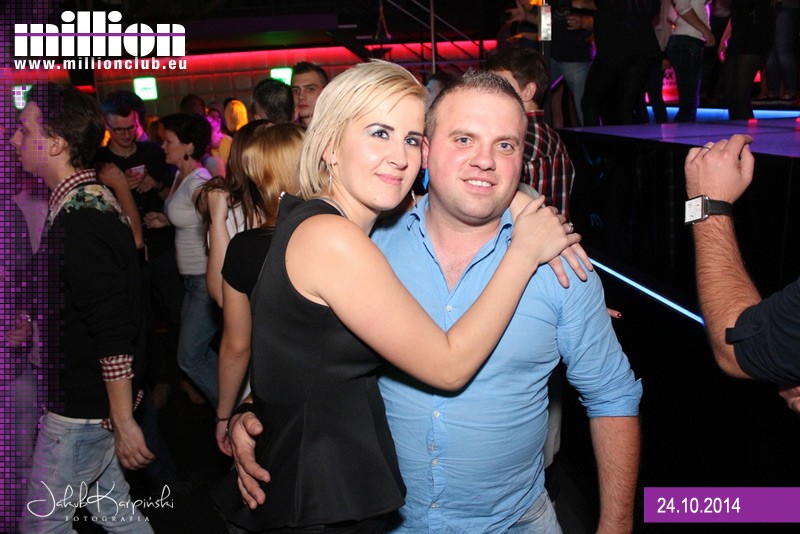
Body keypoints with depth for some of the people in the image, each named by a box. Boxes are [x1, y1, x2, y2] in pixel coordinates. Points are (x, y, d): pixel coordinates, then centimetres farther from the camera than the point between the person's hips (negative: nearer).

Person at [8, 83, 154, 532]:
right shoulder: (95, 200, 6)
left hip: (81, 411, -9)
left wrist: (123, 422, -23)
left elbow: (114, 335, -27)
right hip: (94, 403, 9)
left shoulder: (80, 223, -26)